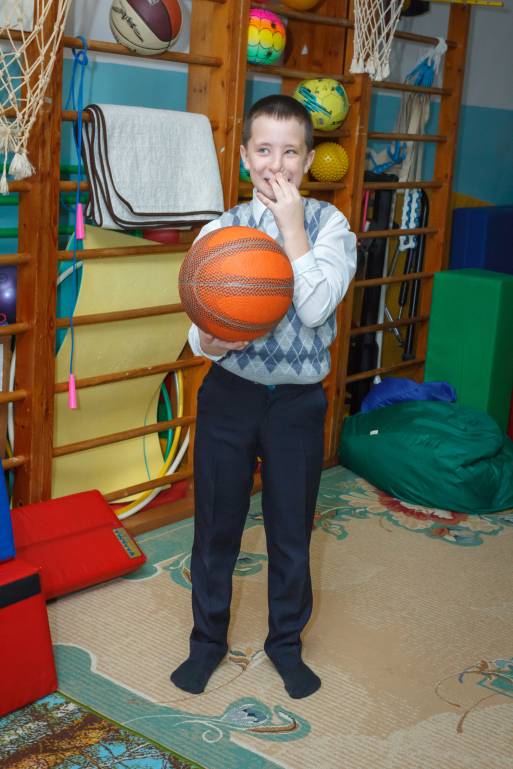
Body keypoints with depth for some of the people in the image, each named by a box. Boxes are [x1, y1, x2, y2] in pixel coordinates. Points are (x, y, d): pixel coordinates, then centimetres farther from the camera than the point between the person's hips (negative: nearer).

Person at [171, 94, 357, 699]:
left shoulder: (329, 225, -5)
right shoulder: (219, 230, -2)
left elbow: (316, 308, -21)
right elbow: (199, 330, -4)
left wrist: (293, 228, -18)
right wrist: (209, 341, -28)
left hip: (298, 403, -1)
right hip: (228, 397, 1)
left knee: (291, 532, 13)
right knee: (215, 528, 12)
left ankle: (286, 642, 36)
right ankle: (208, 639, 35)